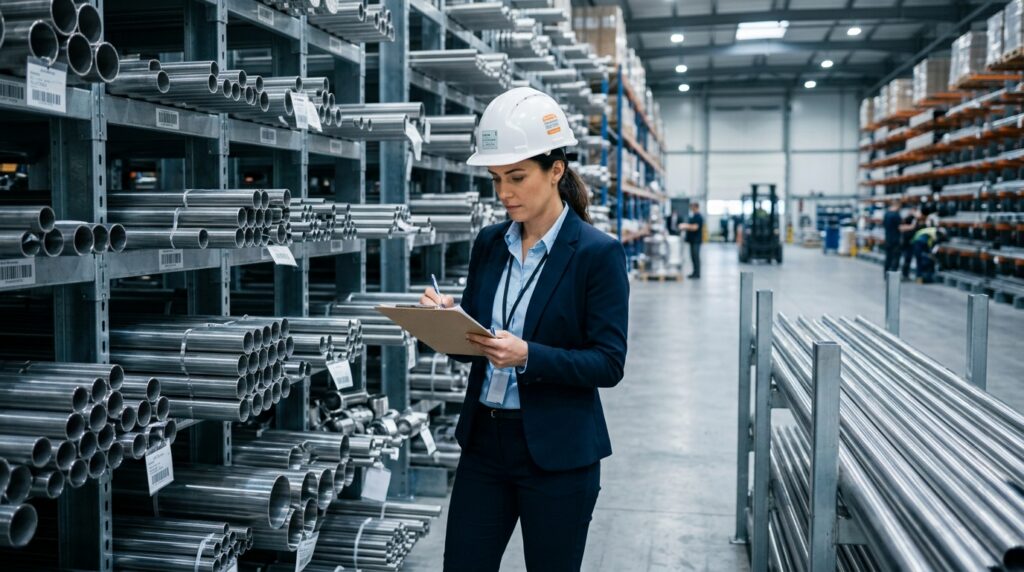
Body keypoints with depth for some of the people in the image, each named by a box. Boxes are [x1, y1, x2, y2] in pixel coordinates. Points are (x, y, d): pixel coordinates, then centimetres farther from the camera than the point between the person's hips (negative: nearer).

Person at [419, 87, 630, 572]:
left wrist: (528, 356, -26)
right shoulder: (488, 244, 6)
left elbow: (608, 363, -13)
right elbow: (472, 345, 11)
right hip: (485, 440, 5)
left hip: (557, 453, -5)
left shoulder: (598, 253, -11)